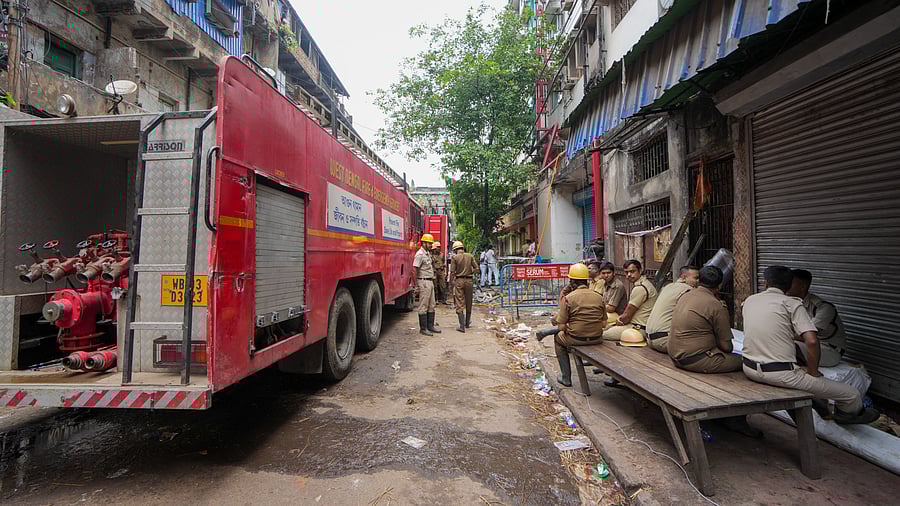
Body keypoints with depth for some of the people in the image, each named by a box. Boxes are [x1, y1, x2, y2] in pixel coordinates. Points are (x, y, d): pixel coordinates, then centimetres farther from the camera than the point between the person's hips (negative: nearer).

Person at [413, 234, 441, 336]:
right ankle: (423, 328, 4)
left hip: (430, 282, 10)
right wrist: (416, 284, -21)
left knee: (431, 306, 13)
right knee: (423, 306, -3)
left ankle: (430, 326, 21)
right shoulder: (420, 254, -14)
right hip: (424, 282, -10)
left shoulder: (428, 254, 16)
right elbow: (414, 270, -20)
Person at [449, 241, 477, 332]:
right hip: (469, 280, 3)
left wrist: (451, 282, 1)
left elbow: (452, 272, -8)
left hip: (459, 281, -3)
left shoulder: (455, 257, -5)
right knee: (468, 303, 17)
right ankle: (467, 323, 32)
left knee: (459, 304, -1)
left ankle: (462, 326, -8)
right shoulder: (470, 256, 4)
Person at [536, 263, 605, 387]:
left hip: (576, 339, -4)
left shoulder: (567, 298, -11)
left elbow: (562, 327, -12)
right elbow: (604, 324, 5)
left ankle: (566, 378, 27)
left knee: (558, 338, 27)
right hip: (597, 339, 5)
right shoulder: (599, 297, 2)